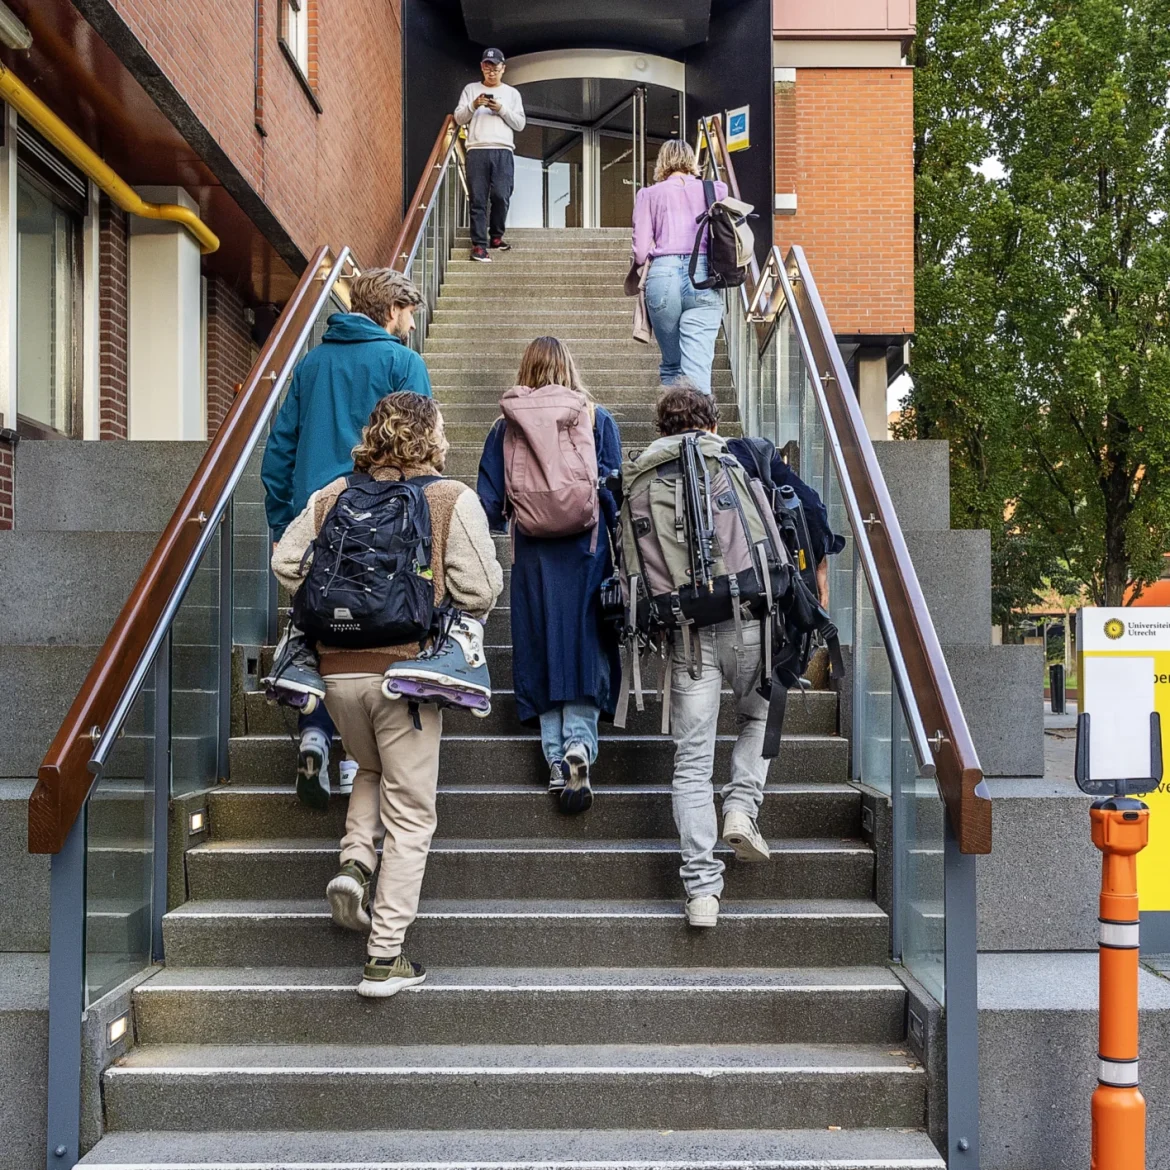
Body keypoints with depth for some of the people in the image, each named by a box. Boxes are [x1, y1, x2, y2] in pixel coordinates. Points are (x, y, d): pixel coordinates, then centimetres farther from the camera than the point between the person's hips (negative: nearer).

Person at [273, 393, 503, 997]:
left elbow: (286, 561, 7)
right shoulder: (453, 499, -6)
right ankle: (384, 958, 8)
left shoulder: (331, 495, 6)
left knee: (372, 768, 32)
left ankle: (354, 861, 8)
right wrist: (442, 609, 12)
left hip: (337, 668, 4)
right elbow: (480, 589, -9)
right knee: (409, 811, 6)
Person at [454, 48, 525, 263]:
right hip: (476, 151, -1)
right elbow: (459, 118, 9)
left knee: (501, 196, -8)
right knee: (478, 199, -6)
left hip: (503, 151, 1)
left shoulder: (512, 93, 16)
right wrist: (473, 106, -8)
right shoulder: (470, 89, 15)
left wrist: (502, 110, -5)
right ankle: (479, 244, -6)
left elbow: (520, 124, 9)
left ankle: (496, 236, 13)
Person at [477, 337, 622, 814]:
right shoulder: (599, 420, 3)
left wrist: (504, 523, 25)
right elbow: (614, 489, 1)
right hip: (587, 551, -1)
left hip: (531, 556, 1)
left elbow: (490, 499, 5)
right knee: (584, 647, 3)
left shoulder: (507, 426, 5)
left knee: (540, 650, 6)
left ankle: (556, 757, 2)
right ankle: (579, 742, -15)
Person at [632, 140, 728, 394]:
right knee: (697, 369, -9)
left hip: (663, 276, 1)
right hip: (704, 277, -1)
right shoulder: (715, 189, 14)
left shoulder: (649, 194, 13)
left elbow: (640, 252, 7)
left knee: (671, 366, 15)